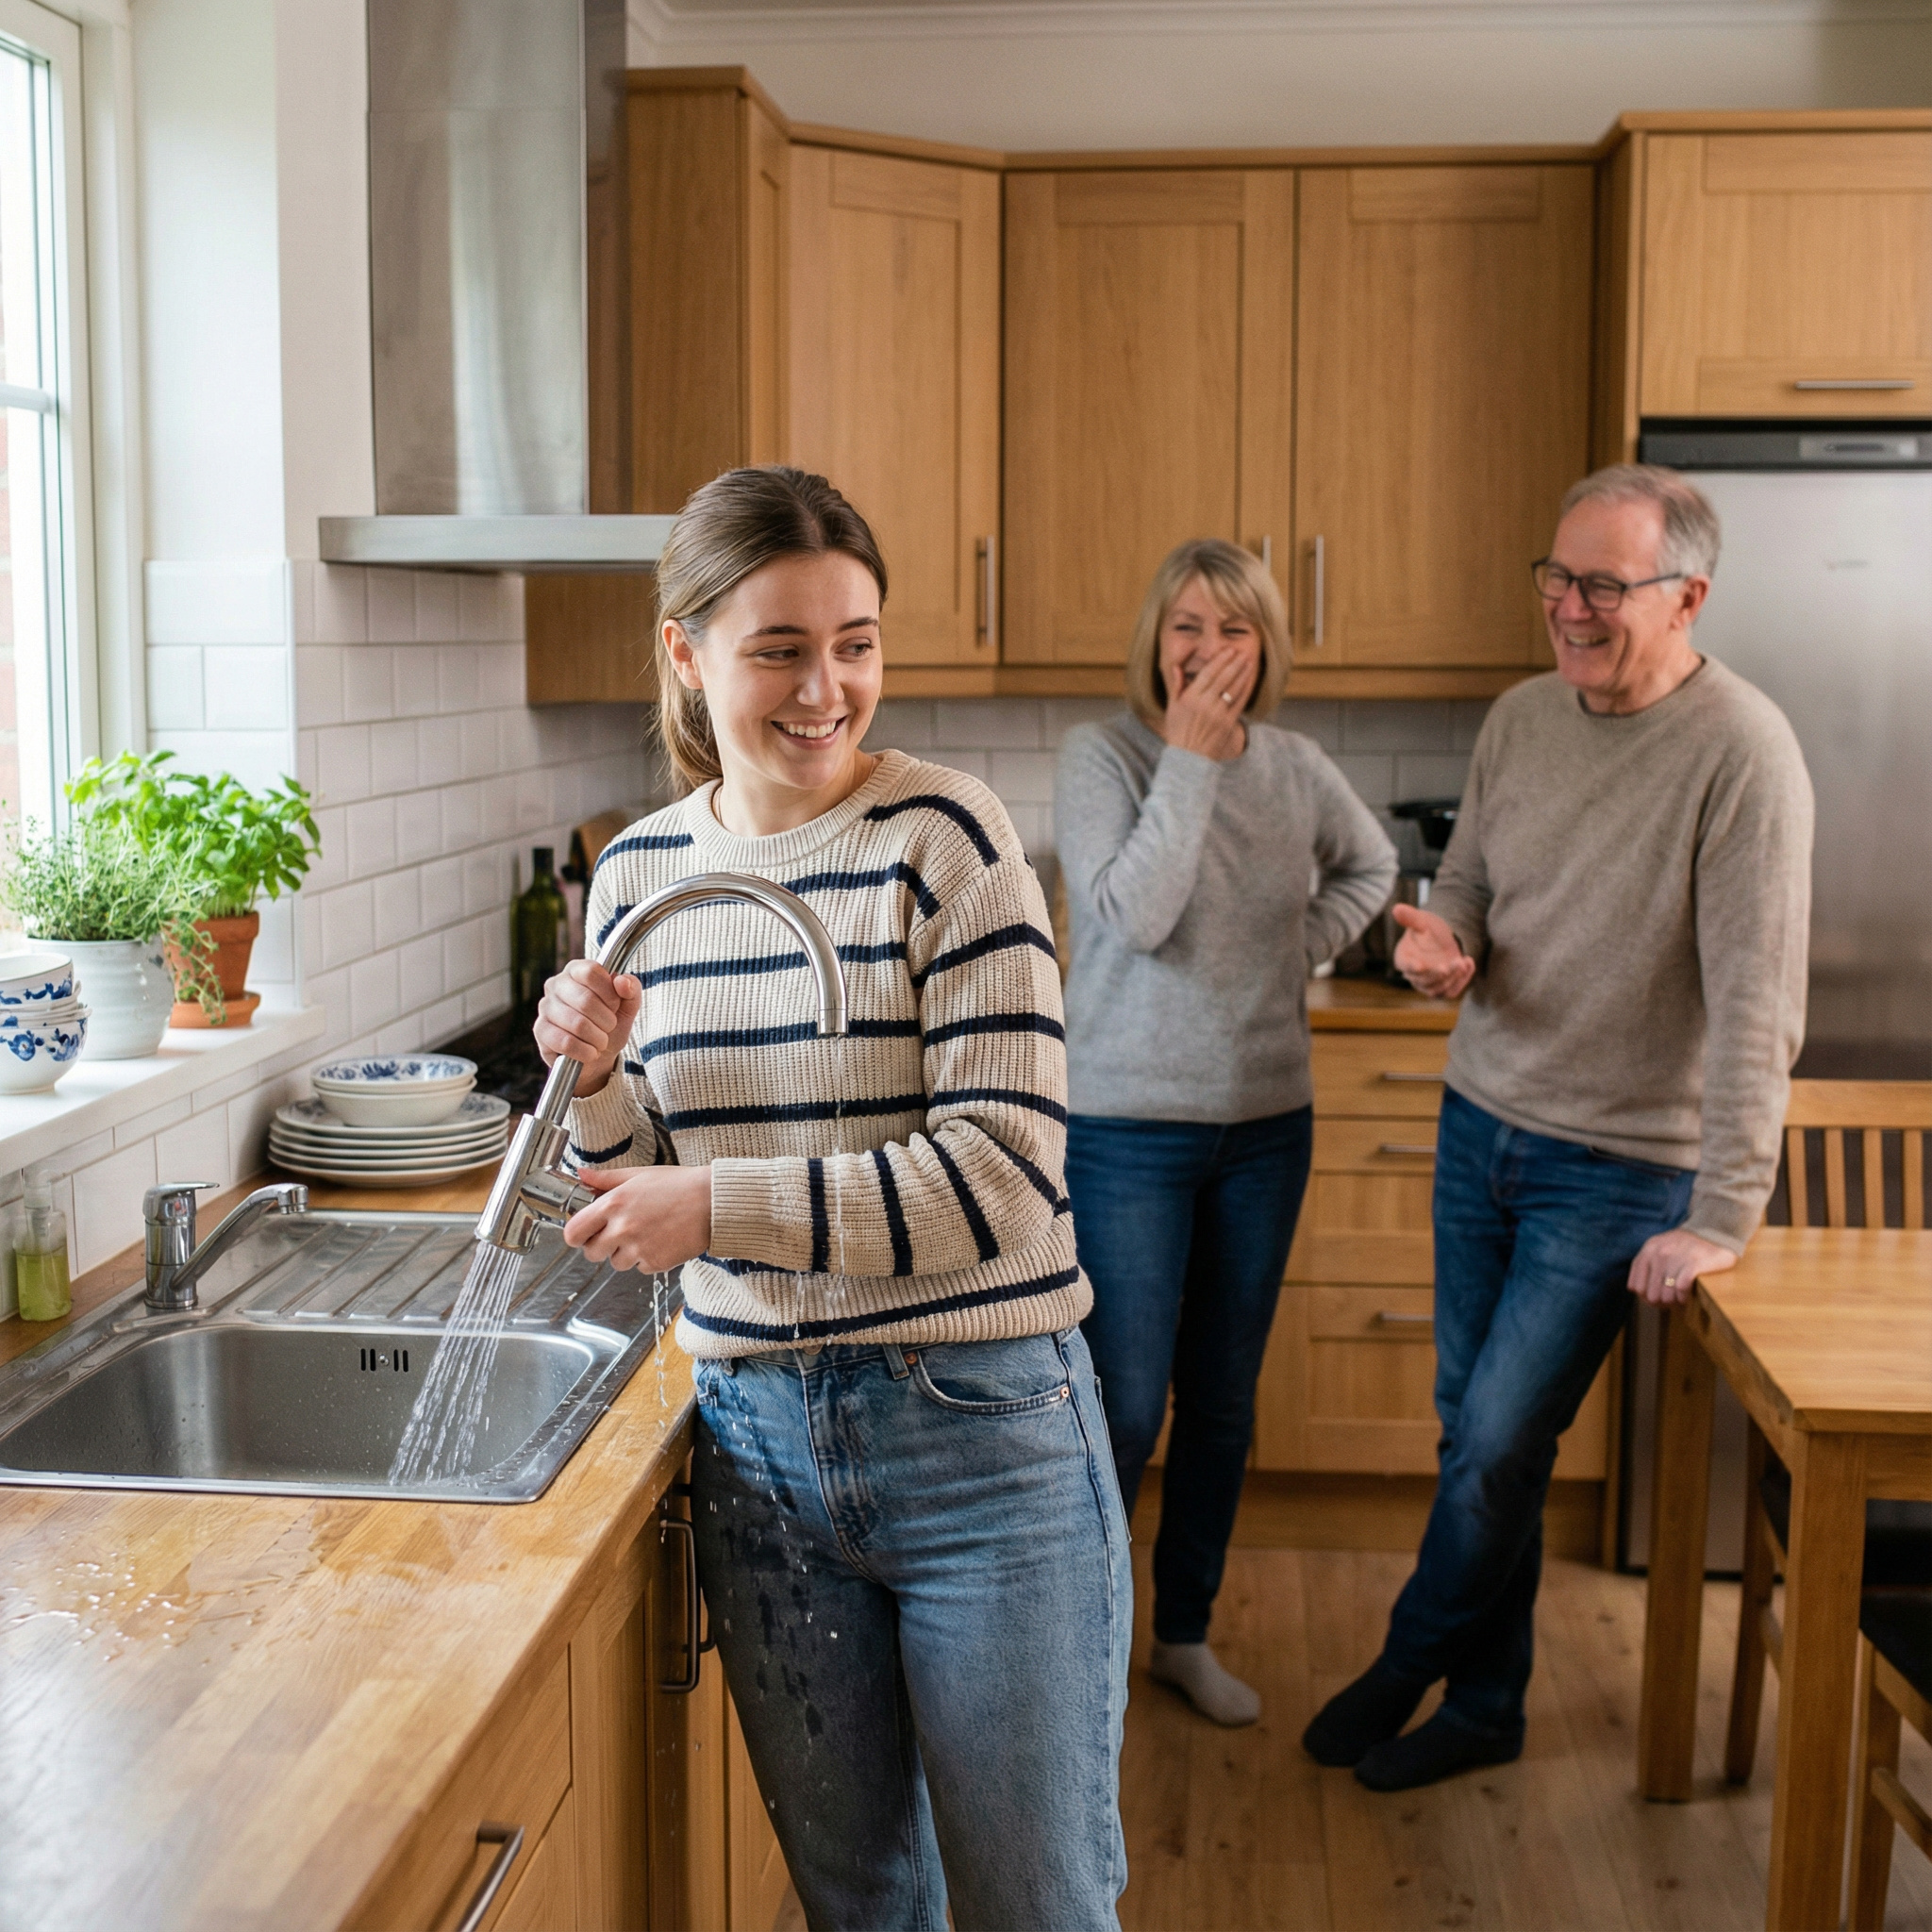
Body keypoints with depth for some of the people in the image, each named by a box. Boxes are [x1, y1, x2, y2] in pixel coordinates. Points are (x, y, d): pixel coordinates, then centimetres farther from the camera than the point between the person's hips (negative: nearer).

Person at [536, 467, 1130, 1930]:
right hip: (759, 1439, 5)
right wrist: (599, 1080, -10)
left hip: (981, 1436, -4)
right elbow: (644, 1188, 10)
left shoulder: (946, 837, -13)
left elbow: (1005, 1177, -19)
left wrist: (720, 1202, -20)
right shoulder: (640, 874, 4)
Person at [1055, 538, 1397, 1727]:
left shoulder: (1296, 768, 3)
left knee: (1223, 1402, 14)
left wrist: (1304, 951, 6)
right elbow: (1134, 914, -24)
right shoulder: (1105, 757, -10)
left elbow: (1371, 867, 22)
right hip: (1130, 1128, -5)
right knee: (1126, 1409, -2)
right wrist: (1191, 758, -23)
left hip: (1267, 1126, 5)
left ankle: (1187, 1635, 31)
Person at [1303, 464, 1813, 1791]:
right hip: (1482, 1122, 6)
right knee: (1476, 1433, 13)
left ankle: (1411, 1669, 23)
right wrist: (1442, 939, -12)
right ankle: (1484, 1708, 30)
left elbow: (1757, 1004, -22)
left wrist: (1723, 1220, -24)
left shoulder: (1741, 751, -19)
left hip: (1619, 1168, -6)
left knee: (1499, 1447, -2)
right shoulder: (1521, 720, 2)